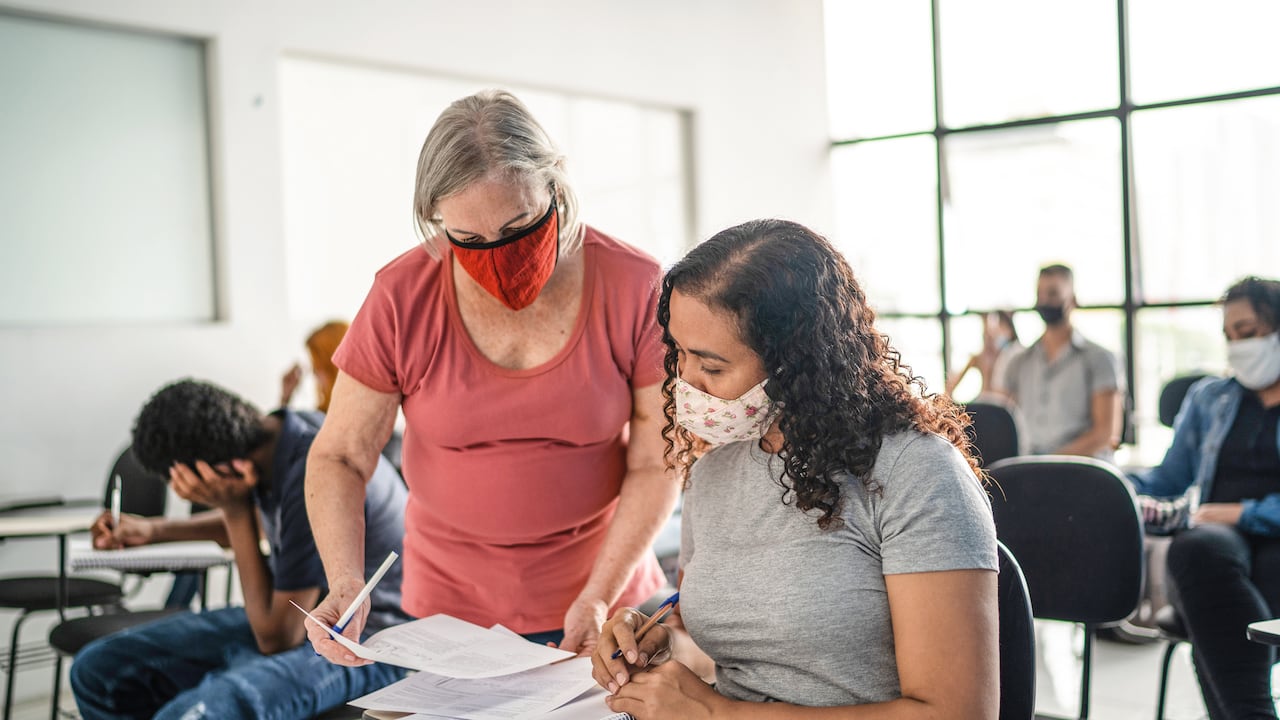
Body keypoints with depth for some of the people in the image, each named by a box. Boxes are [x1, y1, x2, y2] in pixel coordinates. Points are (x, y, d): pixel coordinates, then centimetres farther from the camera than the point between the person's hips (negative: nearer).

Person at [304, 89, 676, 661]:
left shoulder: (633, 288, -13)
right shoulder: (402, 299, -11)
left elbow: (657, 463, -9)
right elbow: (338, 457, -6)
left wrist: (599, 596, -17)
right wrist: (345, 585, -21)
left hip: (601, 584, 0)